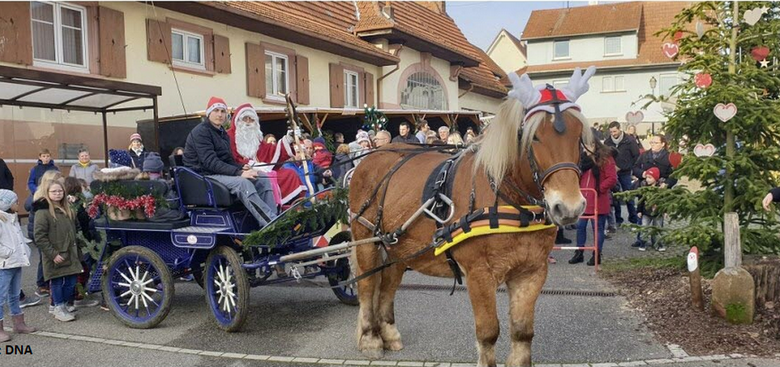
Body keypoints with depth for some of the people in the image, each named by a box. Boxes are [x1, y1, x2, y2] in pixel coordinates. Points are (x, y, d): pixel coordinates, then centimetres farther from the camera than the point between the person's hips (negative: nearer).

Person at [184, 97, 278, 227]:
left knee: (263, 181, -9)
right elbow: (210, 162, -20)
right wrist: (239, 172, -27)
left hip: (222, 173, 9)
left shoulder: (222, 133, 19)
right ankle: (271, 223, -40)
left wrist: (241, 167, -5)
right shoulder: (201, 132, -9)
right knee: (243, 183, -32)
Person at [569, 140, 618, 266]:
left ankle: (597, 255, 12)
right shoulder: (584, 158, 12)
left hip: (598, 201, -6)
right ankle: (579, 253, 18)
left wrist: (600, 188, -13)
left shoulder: (606, 159, -7)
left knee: (598, 227, 3)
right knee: (580, 226, 8)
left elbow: (612, 178, -13)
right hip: (583, 200, 6)